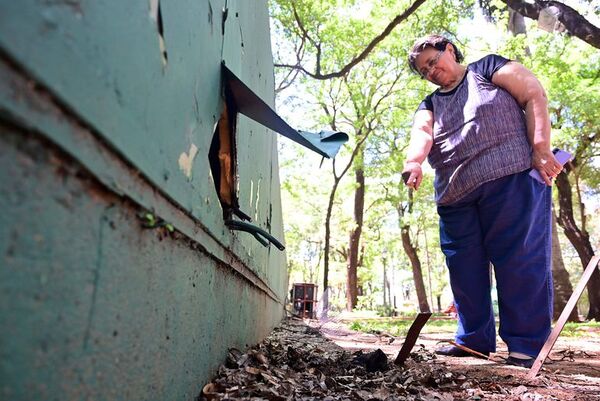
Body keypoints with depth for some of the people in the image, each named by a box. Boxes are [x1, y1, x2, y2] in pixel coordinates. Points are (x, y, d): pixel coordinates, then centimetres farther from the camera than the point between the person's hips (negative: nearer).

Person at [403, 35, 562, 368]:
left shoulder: (488, 69, 12)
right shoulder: (430, 105, 21)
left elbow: (535, 96, 2)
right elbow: (422, 134, 0)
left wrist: (541, 149, -12)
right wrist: (413, 162, -24)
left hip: (510, 179, -5)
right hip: (455, 195, 6)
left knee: (519, 260, -6)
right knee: (465, 269, 5)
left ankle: (527, 344, 3)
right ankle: (475, 338, 17)